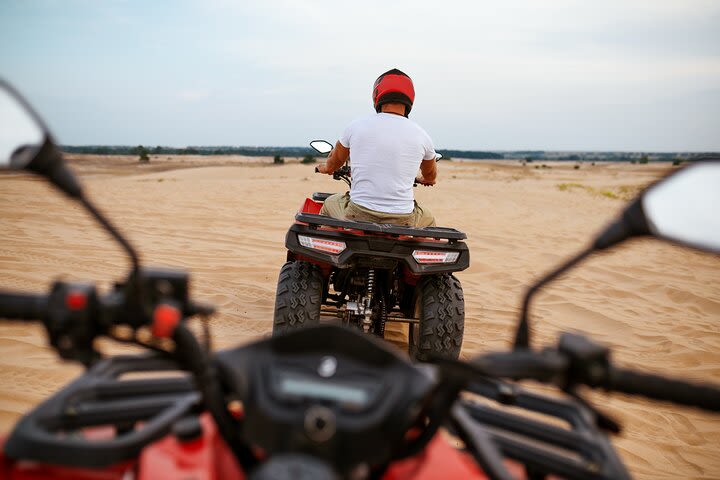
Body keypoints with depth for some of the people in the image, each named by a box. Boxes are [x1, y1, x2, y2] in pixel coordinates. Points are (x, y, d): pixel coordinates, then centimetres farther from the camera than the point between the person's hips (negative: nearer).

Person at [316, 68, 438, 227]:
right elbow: (430, 176, 22)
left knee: (329, 204, 31)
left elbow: (334, 163, 20)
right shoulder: (421, 136, 2)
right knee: (428, 220, 33)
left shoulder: (356, 126, 0)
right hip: (401, 222, 1)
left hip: (357, 215, 0)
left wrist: (326, 168, 45)